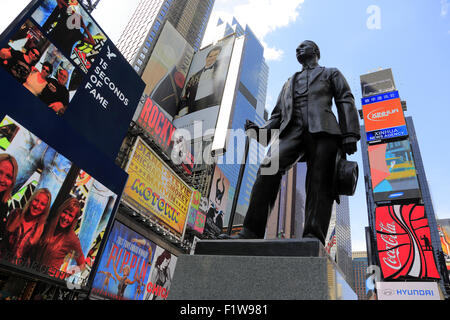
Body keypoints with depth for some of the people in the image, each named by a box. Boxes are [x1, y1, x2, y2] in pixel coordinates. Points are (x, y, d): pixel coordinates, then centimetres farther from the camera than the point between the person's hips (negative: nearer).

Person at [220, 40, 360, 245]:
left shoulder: (331, 73, 28)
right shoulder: (289, 83, 39)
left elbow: (345, 102, 12)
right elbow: (278, 114, 29)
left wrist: (349, 134, -6)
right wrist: (261, 131, 6)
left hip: (322, 129, -1)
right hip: (291, 131, 2)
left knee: (319, 184, -16)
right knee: (268, 169, -23)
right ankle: (251, 232, -29)